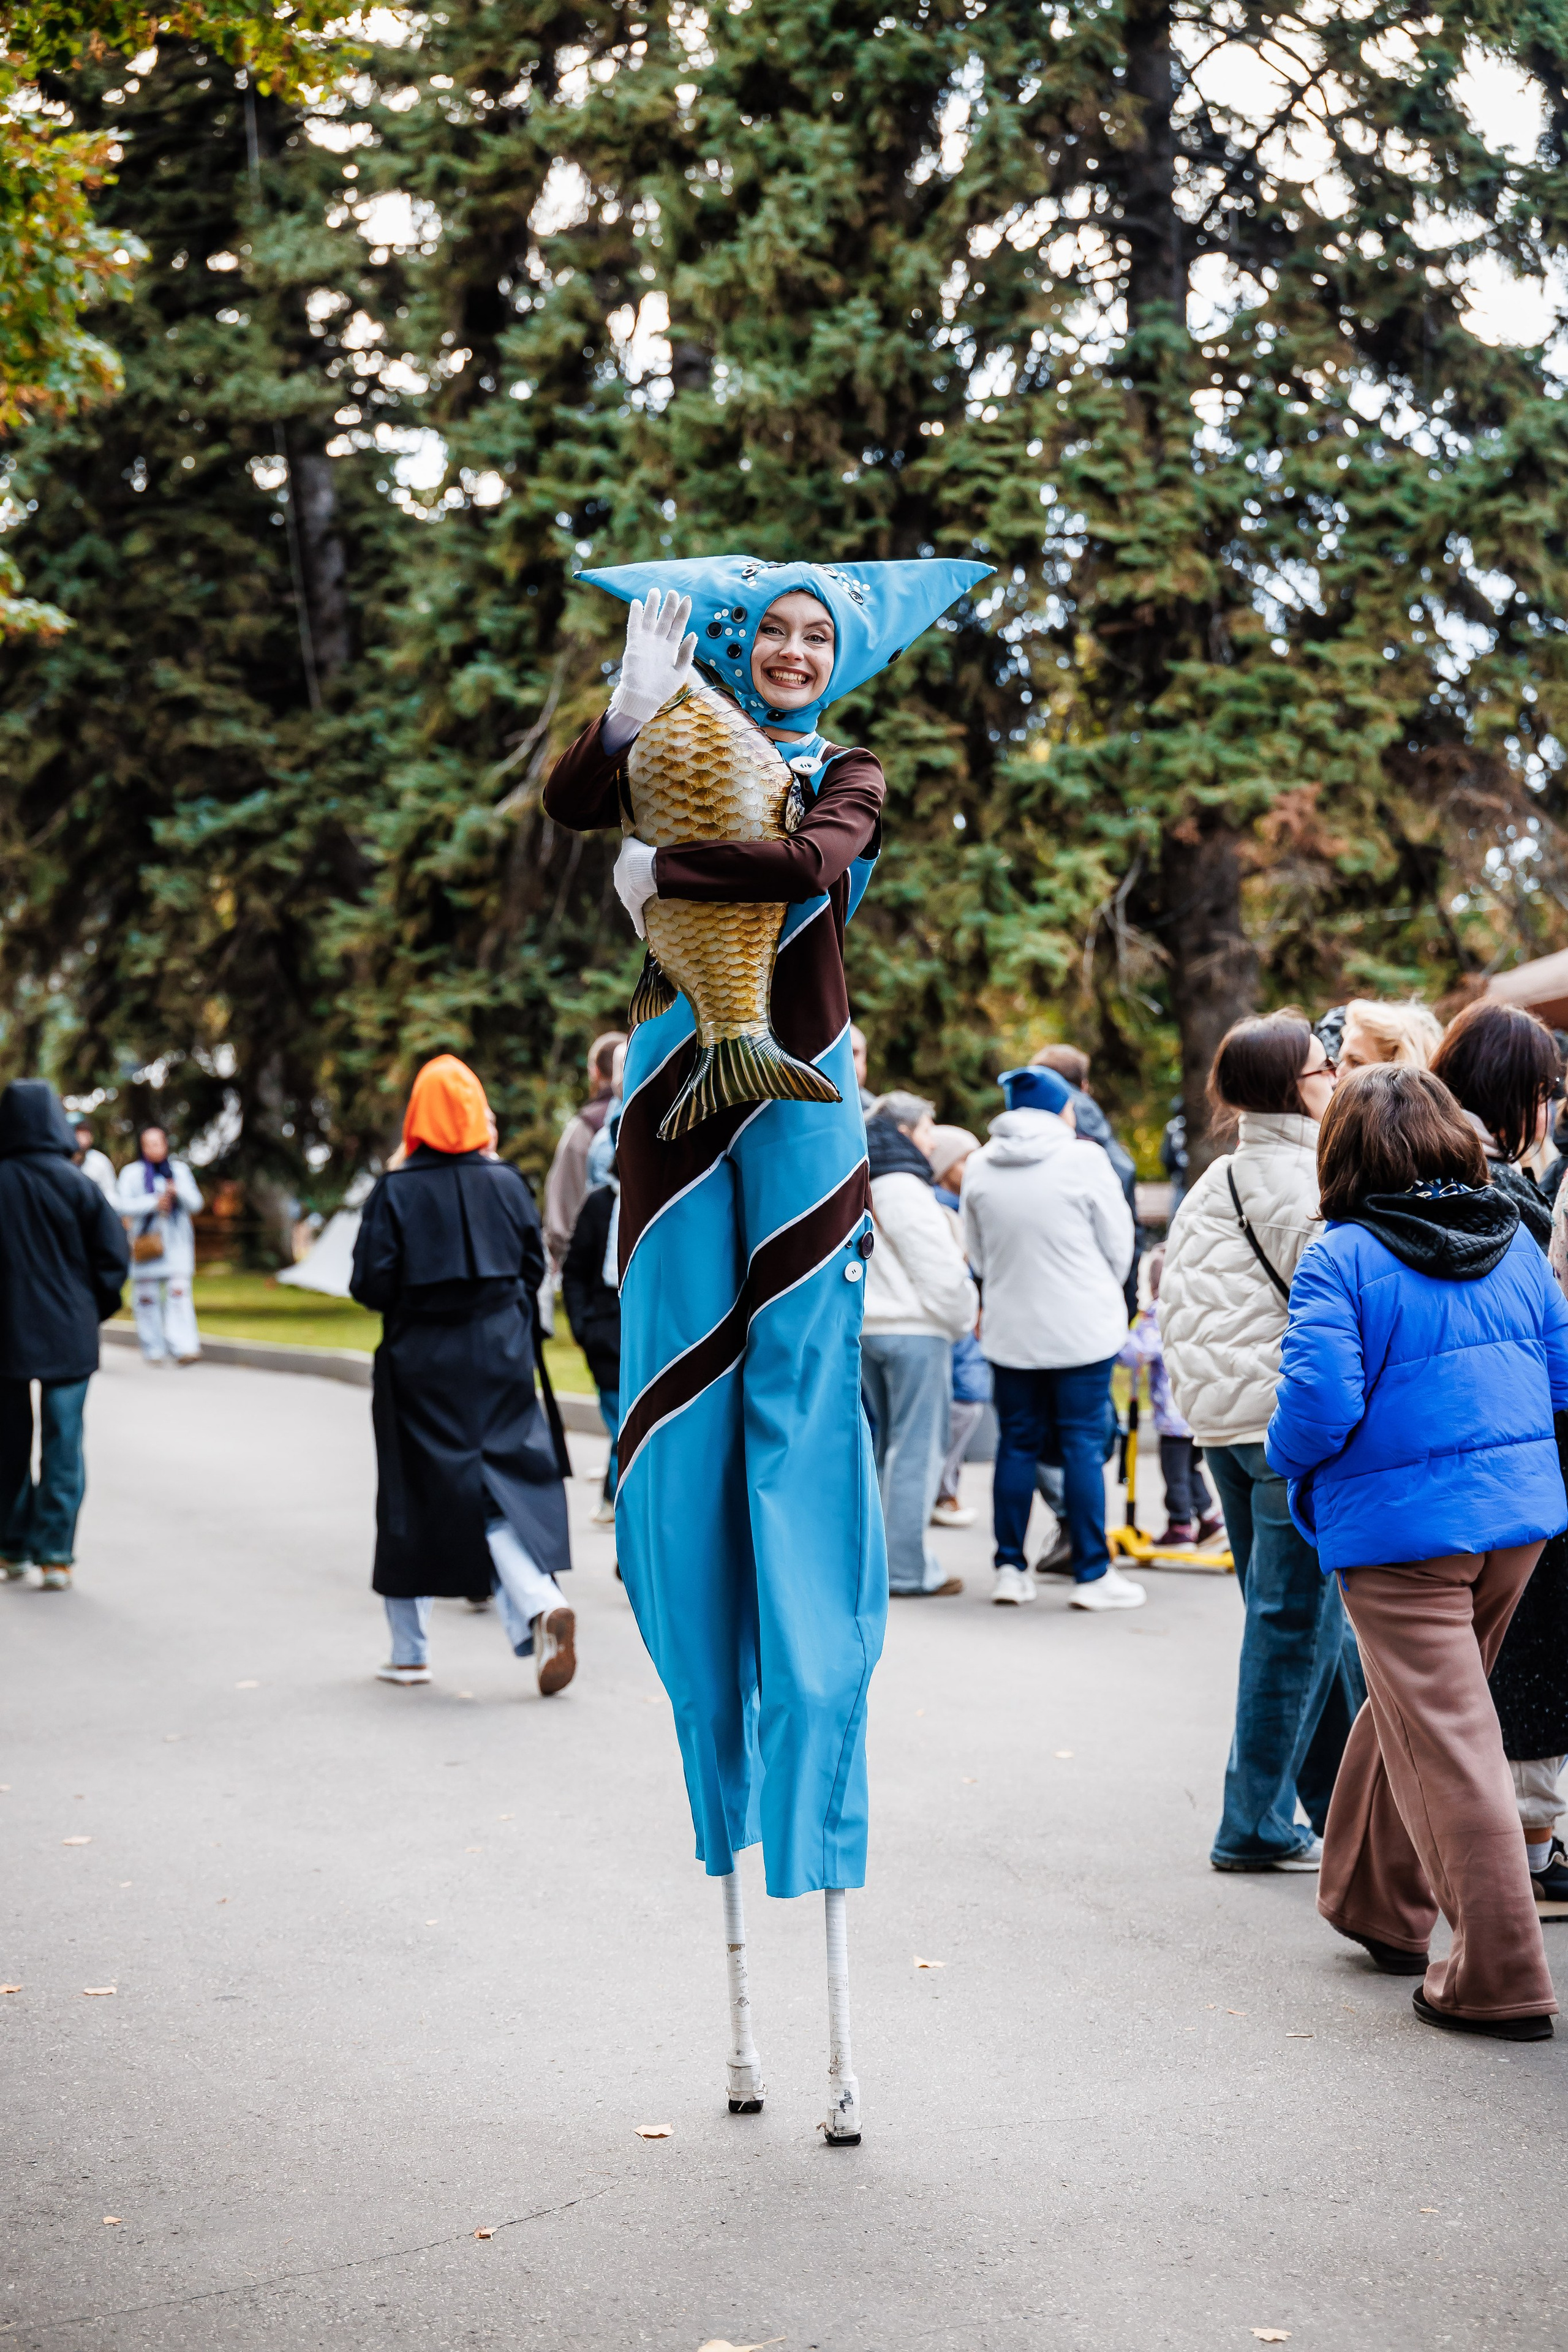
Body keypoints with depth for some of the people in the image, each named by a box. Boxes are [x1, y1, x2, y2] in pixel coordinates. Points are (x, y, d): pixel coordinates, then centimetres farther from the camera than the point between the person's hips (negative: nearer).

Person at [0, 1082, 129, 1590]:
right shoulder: (77, 1185, -8)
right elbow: (114, 1255, -8)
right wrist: (93, 1309, 7)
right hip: (68, 1335, -1)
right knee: (62, 1445, 4)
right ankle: (55, 1554, 1)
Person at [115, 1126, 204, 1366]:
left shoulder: (179, 1170, 14)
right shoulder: (131, 1173, 5)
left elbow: (196, 1204, 8)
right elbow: (125, 1206, -7)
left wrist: (178, 1192, -12)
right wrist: (153, 1203, -19)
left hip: (176, 1241, 1)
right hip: (146, 1242, -1)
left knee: (179, 1292, -13)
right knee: (147, 1297, -1)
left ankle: (184, 1346, -21)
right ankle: (154, 1350, 7)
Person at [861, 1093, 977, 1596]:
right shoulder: (904, 1187, -13)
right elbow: (938, 1270, -15)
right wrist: (966, 1314, 0)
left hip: (867, 1328, 9)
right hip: (915, 1330, -9)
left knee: (888, 1445, 16)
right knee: (916, 1448, -5)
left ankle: (883, 1558, 18)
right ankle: (908, 1570, -4)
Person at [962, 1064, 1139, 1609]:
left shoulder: (980, 1167, 2)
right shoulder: (1084, 1160, -10)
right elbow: (1119, 1243, -2)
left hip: (1009, 1330, 4)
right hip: (1083, 1328, -4)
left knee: (1017, 1442, 11)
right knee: (1083, 1443, 2)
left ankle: (1010, 1568, 15)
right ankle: (1091, 1574, 6)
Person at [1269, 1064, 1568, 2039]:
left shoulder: (1341, 1259, -13)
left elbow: (1320, 1404, -20)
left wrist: (1288, 1463, 1)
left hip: (1401, 1530, -6)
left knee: (1446, 1743, -1)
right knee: (1415, 1707, 23)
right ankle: (1381, 1906, 37)